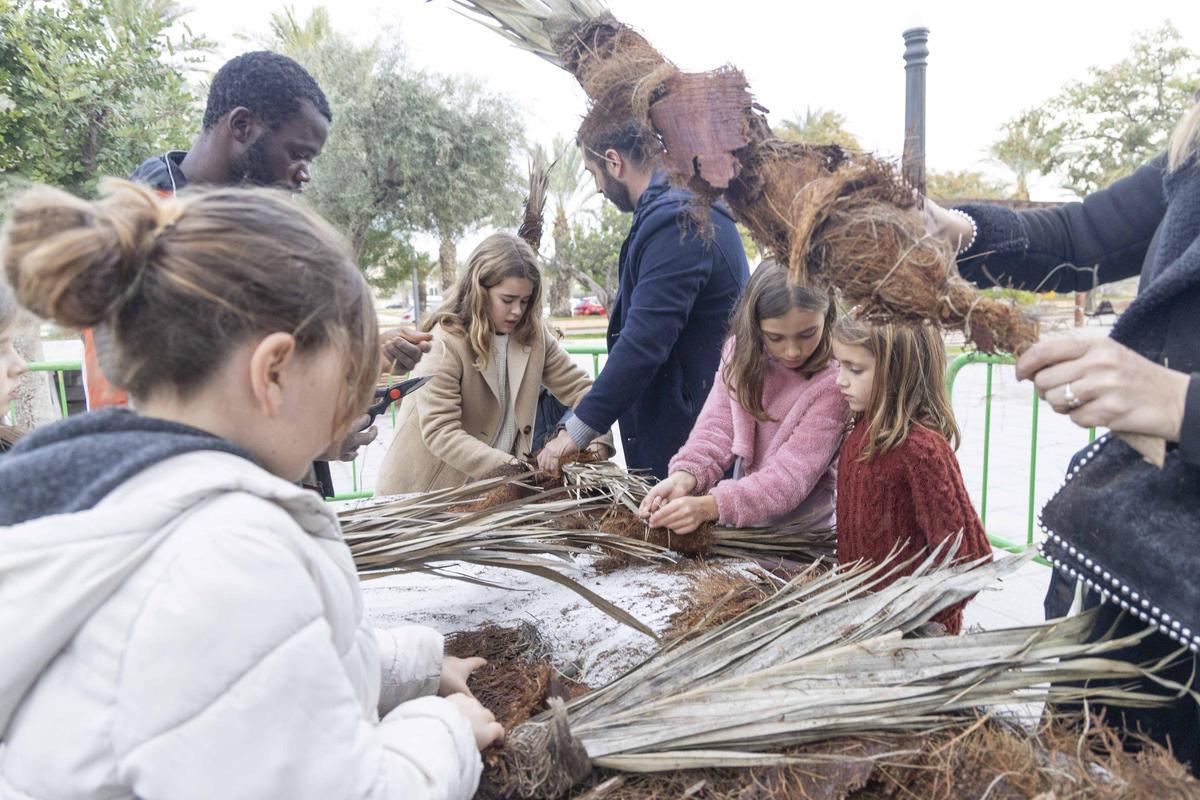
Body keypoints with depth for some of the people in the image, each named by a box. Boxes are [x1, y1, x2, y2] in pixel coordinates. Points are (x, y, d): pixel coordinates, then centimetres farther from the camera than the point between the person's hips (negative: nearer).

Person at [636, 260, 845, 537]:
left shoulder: (834, 381, -16)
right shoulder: (742, 350, -1)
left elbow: (791, 475, -21)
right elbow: (717, 425, -7)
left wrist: (708, 506, -35)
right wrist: (685, 476, -28)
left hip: (800, 535, -3)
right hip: (741, 524, 4)